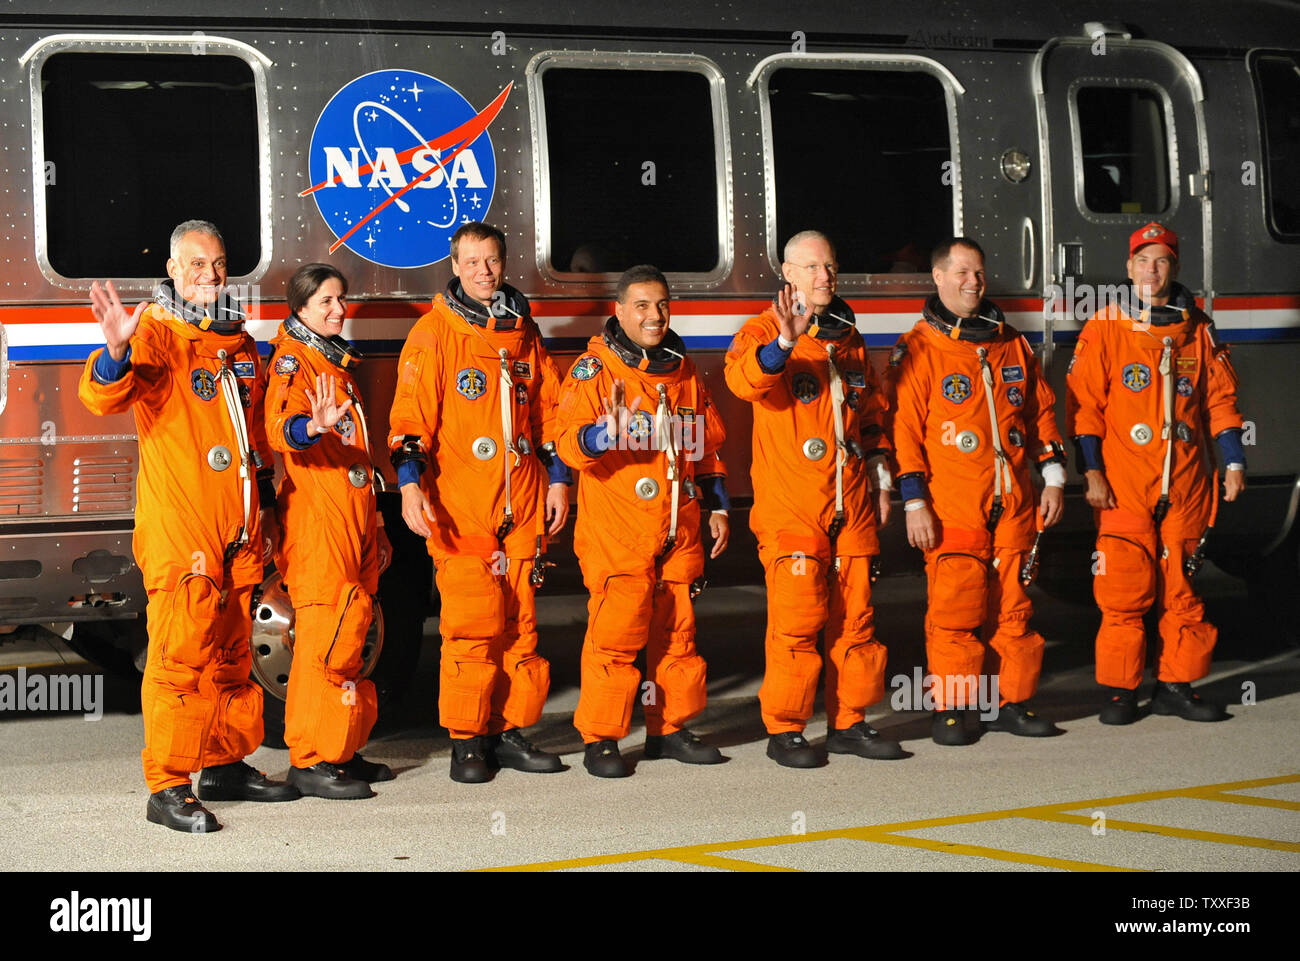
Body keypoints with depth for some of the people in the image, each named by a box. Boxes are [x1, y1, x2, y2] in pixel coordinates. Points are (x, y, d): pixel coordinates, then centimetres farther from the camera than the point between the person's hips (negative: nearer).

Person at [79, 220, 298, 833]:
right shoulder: (157, 332, -7)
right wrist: (116, 351, -45)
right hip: (179, 527, -7)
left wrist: (265, 501, 26)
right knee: (181, 656, -9)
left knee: (232, 654, 15)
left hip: (238, 529, 7)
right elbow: (104, 398, -25)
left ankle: (227, 765, 27)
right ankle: (168, 788, -4)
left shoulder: (238, 341, 16)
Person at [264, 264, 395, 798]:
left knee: (351, 630, 11)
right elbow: (279, 427, -26)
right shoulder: (291, 360, -6)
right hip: (316, 519, -9)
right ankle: (310, 760, -7)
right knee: (324, 635, -10)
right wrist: (310, 427, -48)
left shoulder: (339, 362, 21)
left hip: (355, 519, 9)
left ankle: (343, 750, 19)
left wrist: (375, 526, 26)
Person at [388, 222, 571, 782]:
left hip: (522, 504, 5)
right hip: (459, 506, -5)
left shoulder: (523, 331, 14)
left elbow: (549, 408, 20)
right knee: (471, 626, -6)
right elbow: (410, 415, -7)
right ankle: (467, 740, 3)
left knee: (520, 623, 7)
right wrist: (410, 483, -18)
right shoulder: (433, 334, -1)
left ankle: (509, 730, 16)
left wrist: (558, 478, 15)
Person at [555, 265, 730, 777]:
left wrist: (718, 506, 18)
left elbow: (709, 444, 23)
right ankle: (600, 739, 1)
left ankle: (670, 728, 23)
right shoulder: (593, 369, -4)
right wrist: (605, 431, -36)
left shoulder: (683, 370, 14)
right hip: (616, 533, -6)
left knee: (676, 631, 11)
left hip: (679, 532, 6)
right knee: (615, 633, -8)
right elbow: (569, 443, -17)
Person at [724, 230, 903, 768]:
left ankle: (849, 722, 18)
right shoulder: (765, 331, -2)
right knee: (797, 621, -7)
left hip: (851, 506, 6)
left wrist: (881, 479, 20)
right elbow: (742, 380, -25)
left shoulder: (849, 339, 17)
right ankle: (784, 729, 2)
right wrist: (784, 342, -41)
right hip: (790, 508, -6)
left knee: (854, 616, 8)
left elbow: (871, 416, 26)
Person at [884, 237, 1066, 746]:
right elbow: (903, 429, -5)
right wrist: (914, 502, -11)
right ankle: (950, 709, 4)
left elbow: (1041, 412, 20)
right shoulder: (917, 350, -1)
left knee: (1013, 607, 6)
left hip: (1013, 504, 4)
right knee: (955, 609, -6)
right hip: (951, 508, -4)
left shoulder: (1011, 345, 15)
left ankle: (1010, 702, 16)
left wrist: (1053, 479, 13)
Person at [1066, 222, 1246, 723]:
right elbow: (1083, 403, -2)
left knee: (1182, 587, 5)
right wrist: (1092, 472, -8)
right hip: (1124, 484, -3)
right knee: (1125, 589, -5)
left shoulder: (1198, 330, 10)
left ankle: (1176, 686, 14)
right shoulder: (1105, 328, 1)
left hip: (1186, 484, 3)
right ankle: (1119, 691, 5)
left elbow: (1220, 399, 13)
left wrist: (1234, 462, 6)